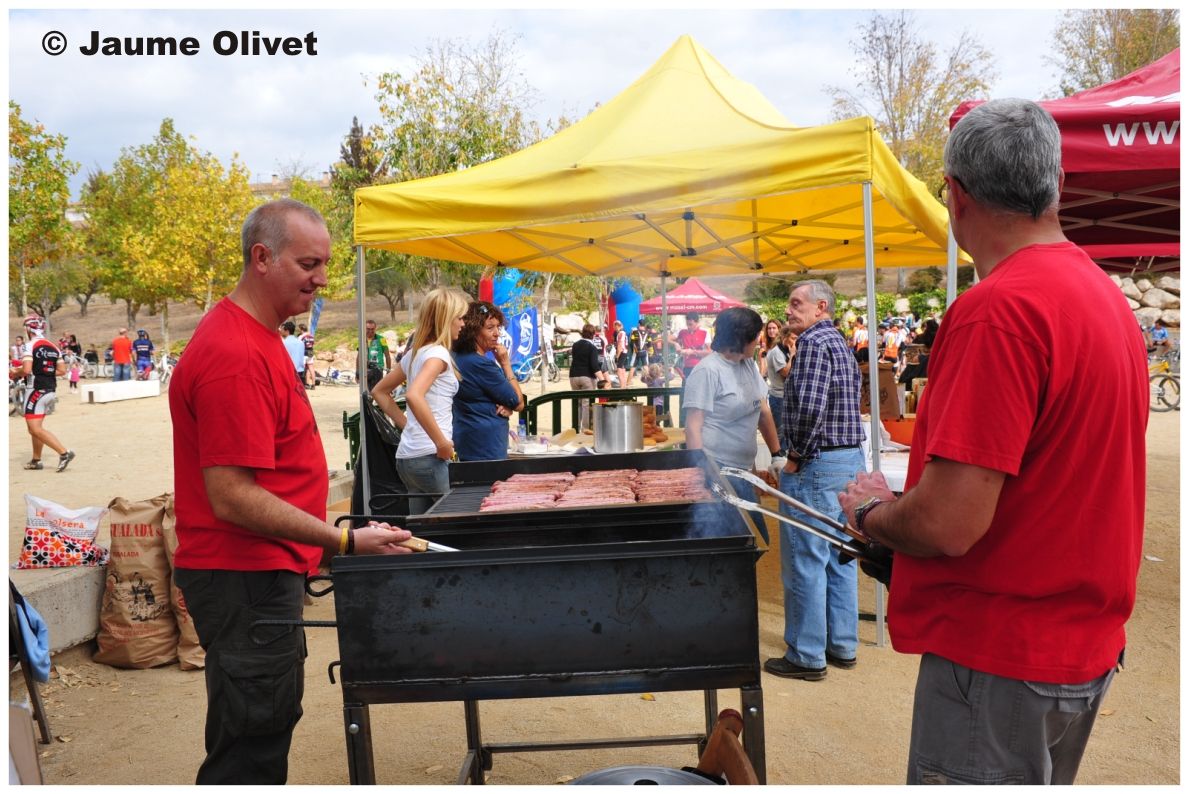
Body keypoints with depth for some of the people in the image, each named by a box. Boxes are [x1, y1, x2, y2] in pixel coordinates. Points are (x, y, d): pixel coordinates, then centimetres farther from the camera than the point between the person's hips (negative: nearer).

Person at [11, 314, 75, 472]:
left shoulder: (29, 346, -11)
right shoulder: (54, 347, 9)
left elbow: (26, 370, -21)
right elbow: (62, 371, 9)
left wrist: (15, 374, -1)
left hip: (37, 391, -8)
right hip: (51, 390, 8)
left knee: (35, 429, -7)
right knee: (36, 426, 19)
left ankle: (64, 452, -17)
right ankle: (36, 460, 24)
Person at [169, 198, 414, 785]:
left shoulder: (252, 338, 11)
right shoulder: (235, 355, -23)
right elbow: (232, 497, -25)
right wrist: (345, 541, -24)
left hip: (262, 572, 10)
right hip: (245, 580, -10)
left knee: (270, 722, 21)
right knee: (249, 746, 2)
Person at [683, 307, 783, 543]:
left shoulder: (749, 365, 12)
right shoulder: (707, 371, -12)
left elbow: (763, 411, 19)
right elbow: (693, 428, -14)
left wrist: (777, 454, 14)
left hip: (743, 470, 8)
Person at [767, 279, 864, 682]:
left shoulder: (814, 342, -15)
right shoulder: (842, 343, 16)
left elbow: (810, 408, -26)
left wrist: (796, 456, -14)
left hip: (816, 465, -10)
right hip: (851, 459, 10)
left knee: (805, 562, -1)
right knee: (840, 557, 16)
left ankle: (807, 656, 8)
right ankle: (843, 645, 26)